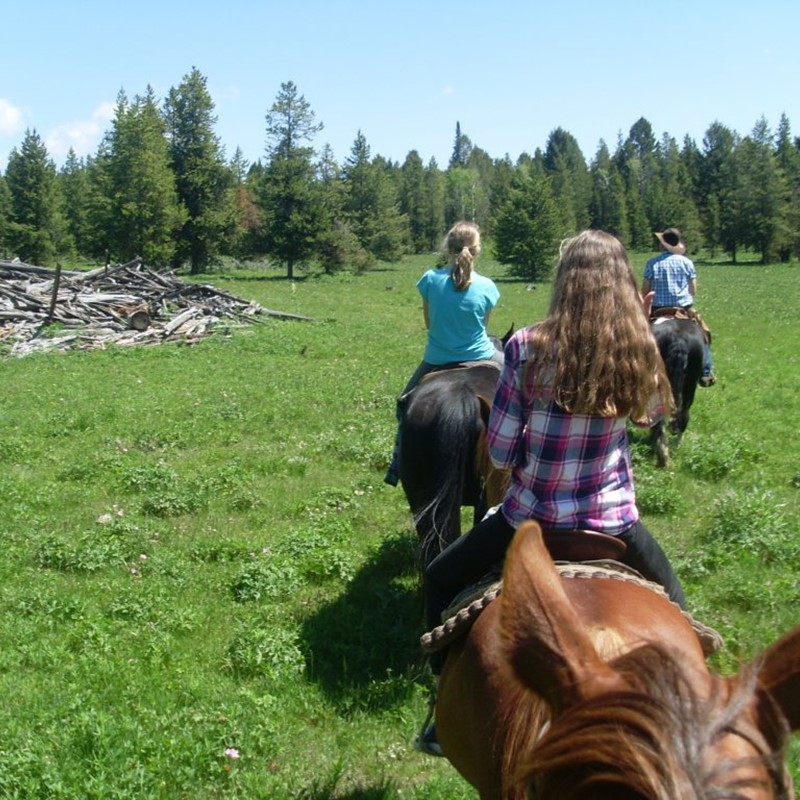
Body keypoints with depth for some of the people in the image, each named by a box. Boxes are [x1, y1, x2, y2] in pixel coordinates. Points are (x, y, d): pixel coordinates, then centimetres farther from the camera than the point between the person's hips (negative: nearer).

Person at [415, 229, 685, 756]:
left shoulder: (528, 347, -15)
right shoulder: (640, 350, -8)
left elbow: (501, 453, -11)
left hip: (532, 519, -2)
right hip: (615, 523, 2)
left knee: (441, 581, 23)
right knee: (671, 598, 32)